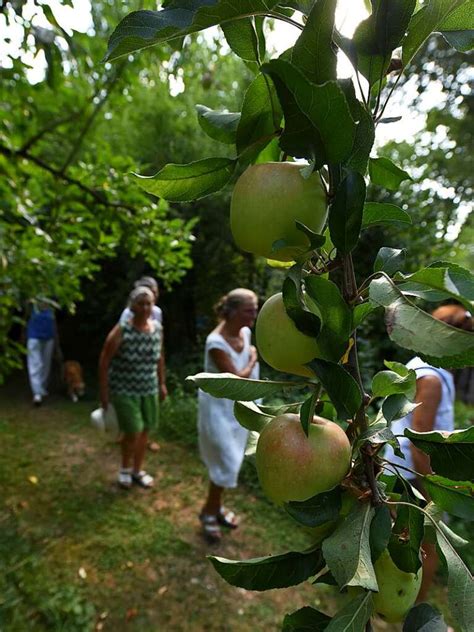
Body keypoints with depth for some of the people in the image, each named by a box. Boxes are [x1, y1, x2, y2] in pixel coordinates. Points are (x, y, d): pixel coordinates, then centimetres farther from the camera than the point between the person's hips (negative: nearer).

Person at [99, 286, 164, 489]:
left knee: (145, 431, 11)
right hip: (124, 390, -5)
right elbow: (104, 362, -12)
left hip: (149, 389, 5)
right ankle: (125, 468, 23)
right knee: (133, 432, -8)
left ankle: (138, 470, 34)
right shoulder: (122, 331, -19)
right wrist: (104, 392, -11)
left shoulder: (158, 328, -4)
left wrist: (161, 383, 13)